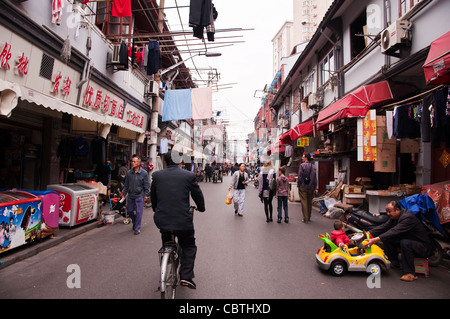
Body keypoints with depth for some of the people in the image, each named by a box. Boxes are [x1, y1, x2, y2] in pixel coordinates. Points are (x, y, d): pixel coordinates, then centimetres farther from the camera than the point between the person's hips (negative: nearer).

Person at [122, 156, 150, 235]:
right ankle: (135, 222, 39)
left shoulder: (144, 173, -7)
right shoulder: (129, 173, 3)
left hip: (139, 196, -4)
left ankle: (137, 228, 11)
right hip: (130, 196, 4)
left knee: (139, 212, -2)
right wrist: (124, 193, 9)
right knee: (129, 210, 13)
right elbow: (126, 184, 12)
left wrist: (146, 195, -5)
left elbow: (146, 185, -2)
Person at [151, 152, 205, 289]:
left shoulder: (156, 175, 0)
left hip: (162, 219, 3)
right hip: (183, 220, -3)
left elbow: (153, 196, 12)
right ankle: (186, 276, 6)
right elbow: (198, 194, 4)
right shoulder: (189, 175, -6)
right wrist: (201, 208, 24)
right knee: (189, 247, 18)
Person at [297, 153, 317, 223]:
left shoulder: (302, 165, -9)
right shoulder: (313, 167, 5)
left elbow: (300, 176, -12)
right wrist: (314, 187, 12)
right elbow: (315, 178, 6)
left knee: (304, 202, 0)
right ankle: (309, 217, 24)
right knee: (310, 202, 14)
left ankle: (305, 219, 1)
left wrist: (298, 185, -2)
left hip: (303, 187, -4)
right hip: (311, 187, 4)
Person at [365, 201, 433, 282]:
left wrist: (376, 240, -43)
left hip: (424, 247, -9)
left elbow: (394, 232, -37)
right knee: (388, 238, -3)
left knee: (405, 242, -36)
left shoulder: (407, 217, -28)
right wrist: (368, 233, -16)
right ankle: (394, 263, 8)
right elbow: (384, 227, -4)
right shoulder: (394, 217, 1)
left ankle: (410, 273, -25)